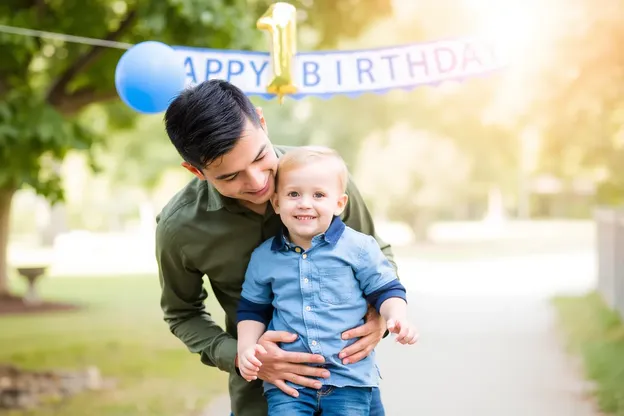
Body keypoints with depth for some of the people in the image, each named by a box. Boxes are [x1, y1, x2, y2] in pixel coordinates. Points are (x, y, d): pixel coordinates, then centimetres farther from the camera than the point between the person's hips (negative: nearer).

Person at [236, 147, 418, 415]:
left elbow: (385, 290, 5)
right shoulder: (263, 257, 8)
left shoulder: (358, 247, 0)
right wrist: (246, 347, 2)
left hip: (349, 375, -1)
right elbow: (252, 309, 18)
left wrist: (397, 317, -16)